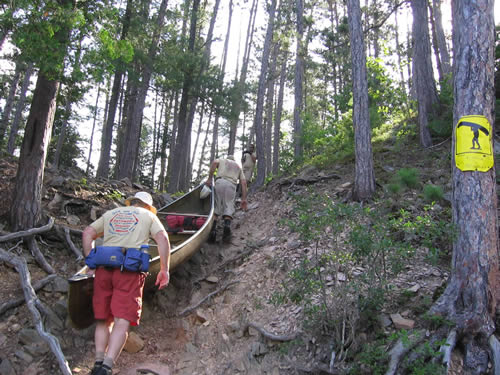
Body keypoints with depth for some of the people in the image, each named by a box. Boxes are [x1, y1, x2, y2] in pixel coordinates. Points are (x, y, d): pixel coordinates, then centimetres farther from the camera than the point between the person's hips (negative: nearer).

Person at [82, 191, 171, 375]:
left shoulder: (110, 214, 26)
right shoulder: (149, 215, 18)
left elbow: (87, 233, 14)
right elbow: (162, 238, 3)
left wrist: (91, 264, 14)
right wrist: (164, 270, 4)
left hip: (103, 268, 3)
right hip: (130, 271, -3)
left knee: (103, 320, 12)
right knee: (122, 322, -7)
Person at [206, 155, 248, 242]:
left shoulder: (222, 160, 30)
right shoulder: (238, 166, 35)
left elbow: (214, 162, 3)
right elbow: (243, 182, 20)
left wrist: (209, 178, 2)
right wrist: (244, 198, 14)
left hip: (220, 182, -1)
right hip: (232, 185, 1)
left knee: (215, 206, 1)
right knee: (229, 208, 0)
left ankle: (213, 228, -14)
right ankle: (227, 225, -27)